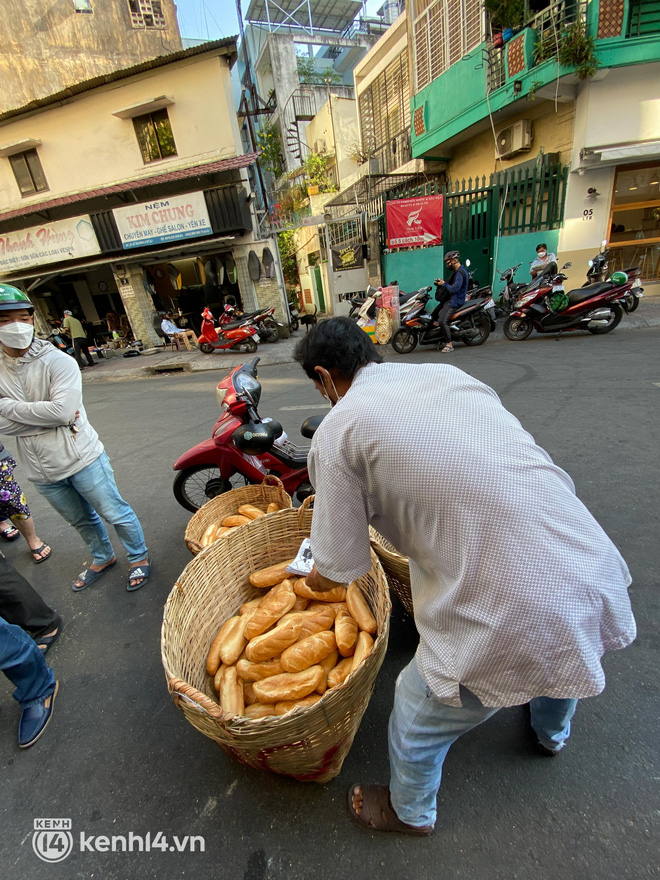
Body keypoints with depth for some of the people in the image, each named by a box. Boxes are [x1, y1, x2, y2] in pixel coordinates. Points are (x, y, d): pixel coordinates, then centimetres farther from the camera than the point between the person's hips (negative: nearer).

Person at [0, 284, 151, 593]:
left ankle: (139, 559, 30)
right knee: (81, 521, 24)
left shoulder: (57, 361, -13)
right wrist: (45, 414, -18)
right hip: (41, 471, 5)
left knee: (116, 513, 8)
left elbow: (62, 409, -25)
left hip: (82, 459, -5)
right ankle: (102, 559, 48)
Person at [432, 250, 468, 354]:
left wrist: (444, 284, -13)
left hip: (455, 300, -11)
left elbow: (455, 289, -25)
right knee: (434, 315, 12)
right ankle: (442, 339, 17)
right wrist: (442, 283, 5)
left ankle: (449, 345, -17)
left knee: (443, 321, -24)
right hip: (450, 298, 11)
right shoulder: (457, 271, 16)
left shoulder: (460, 273, -17)